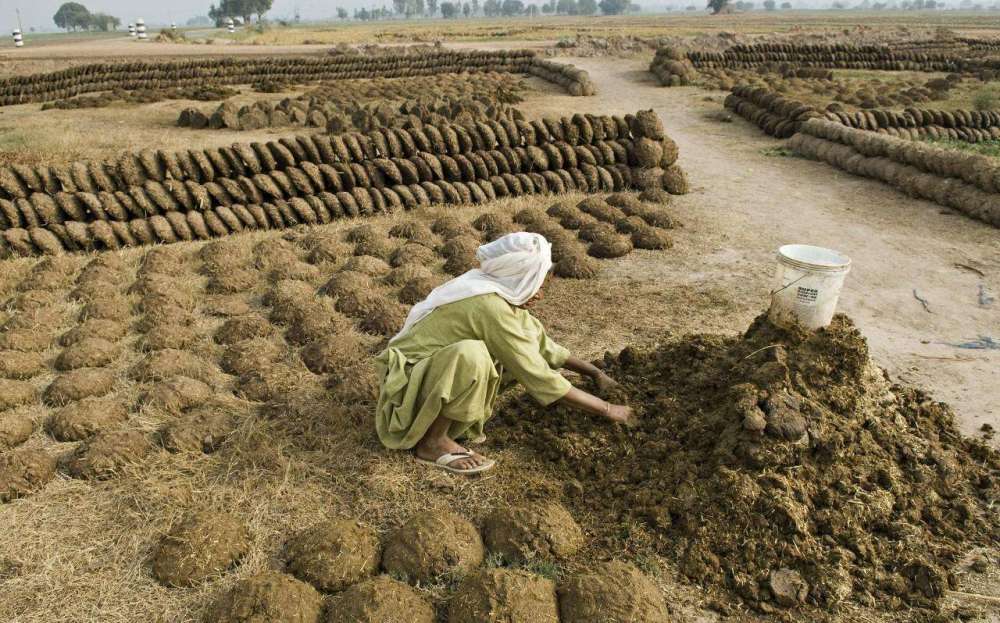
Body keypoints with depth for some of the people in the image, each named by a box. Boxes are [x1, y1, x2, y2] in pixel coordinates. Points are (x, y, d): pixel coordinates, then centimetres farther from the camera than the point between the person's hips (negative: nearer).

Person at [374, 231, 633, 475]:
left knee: (523, 351, 5)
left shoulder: (501, 293, 0)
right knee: (471, 354, -36)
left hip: (432, 369, 9)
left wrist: (595, 372, 10)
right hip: (407, 382, -9)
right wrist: (606, 409, -15)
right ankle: (432, 442, -16)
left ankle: (448, 414, 6)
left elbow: (542, 343, 11)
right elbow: (539, 378, -23)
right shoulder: (490, 306, -26)